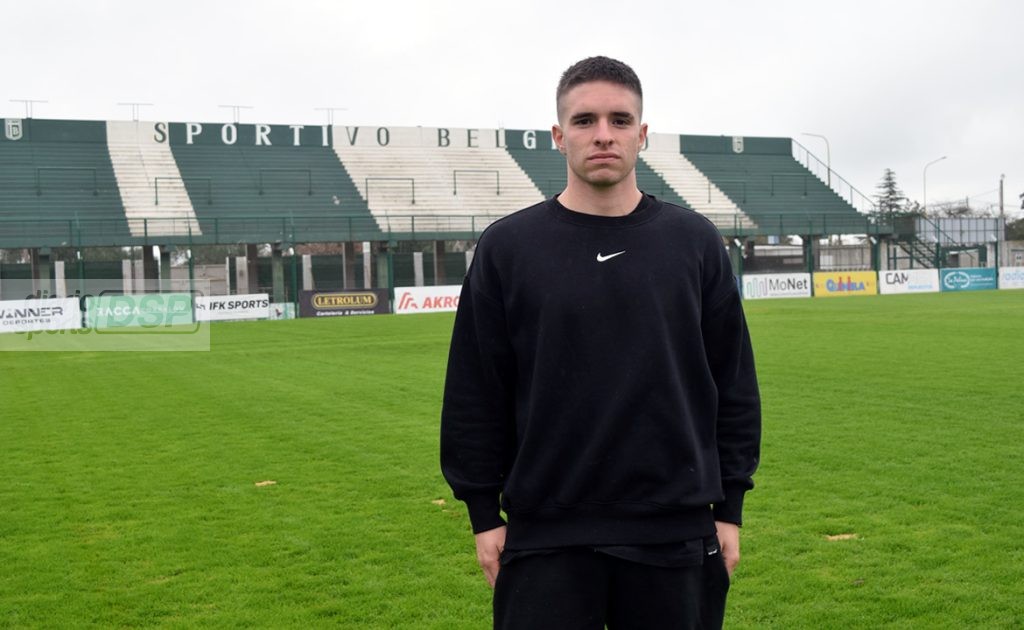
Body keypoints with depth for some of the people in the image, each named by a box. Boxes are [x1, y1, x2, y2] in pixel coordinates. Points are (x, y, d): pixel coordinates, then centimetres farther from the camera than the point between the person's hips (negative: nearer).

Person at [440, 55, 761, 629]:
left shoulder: (695, 242, 2)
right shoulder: (508, 246, -1)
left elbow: (734, 384, 5)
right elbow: (475, 393, 1)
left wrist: (730, 506, 4)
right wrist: (484, 512, 0)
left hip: (675, 534, 1)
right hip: (545, 537, -1)